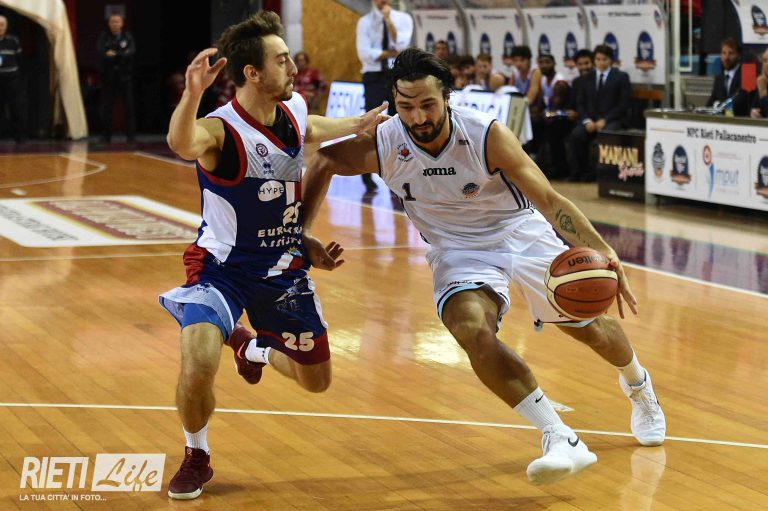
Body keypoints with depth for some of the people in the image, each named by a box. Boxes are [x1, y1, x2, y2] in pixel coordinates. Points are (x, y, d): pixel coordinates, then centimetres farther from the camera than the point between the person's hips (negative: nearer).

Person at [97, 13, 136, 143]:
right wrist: (122, 56, -15)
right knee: (106, 108, 1)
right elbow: (101, 53, -10)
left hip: (125, 75, 0)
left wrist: (115, 54, -17)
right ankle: (106, 136, 7)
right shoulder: (104, 36, 4)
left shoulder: (127, 37, 4)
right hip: (108, 76, 0)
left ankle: (131, 135, 4)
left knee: (129, 107, -2)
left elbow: (131, 52, -10)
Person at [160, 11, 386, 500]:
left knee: (317, 380, 17)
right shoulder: (220, 131, -28)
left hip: (284, 268, 6)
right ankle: (196, 458, 1)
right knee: (198, 368, -30)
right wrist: (192, 94, -72)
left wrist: (359, 125, 18)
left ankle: (253, 348, 49)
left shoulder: (294, 108, -7)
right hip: (222, 268, -6)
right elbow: (182, 144, -55)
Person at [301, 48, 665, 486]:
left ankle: (640, 388, 46)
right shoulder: (381, 147, -21)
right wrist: (303, 233, -7)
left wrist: (601, 249, -44)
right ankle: (562, 441, -25)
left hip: (522, 231, -1)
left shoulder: (487, 135, -29)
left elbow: (548, 199, -31)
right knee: (472, 331, -29)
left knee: (588, 326, 9)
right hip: (458, 249, 1)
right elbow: (322, 165, 0)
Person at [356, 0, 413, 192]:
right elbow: (365, 54, -13)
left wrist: (388, 20, -14)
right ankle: (367, 176, 0)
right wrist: (393, 53, -13)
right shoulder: (365, 22, -1)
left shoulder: (403, 18, 4)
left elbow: (401, 45, -14)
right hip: (374, 77, -2)